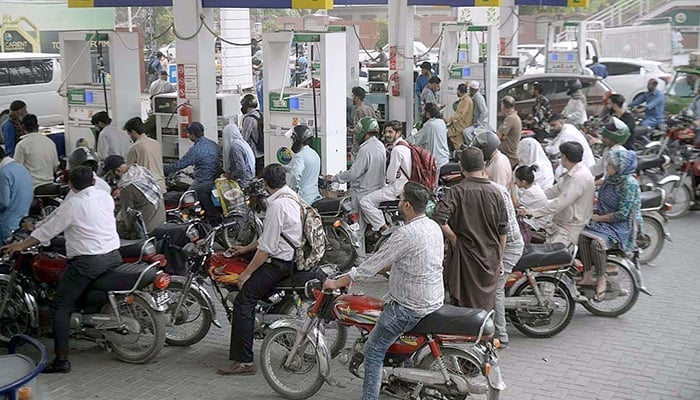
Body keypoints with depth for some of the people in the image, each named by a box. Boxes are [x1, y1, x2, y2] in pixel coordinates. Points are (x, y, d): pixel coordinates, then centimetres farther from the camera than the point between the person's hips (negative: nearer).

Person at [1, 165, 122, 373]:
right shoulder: (106, 197, 8)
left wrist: (22, 245, 10)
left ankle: (62, 358, -7)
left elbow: (48, 229, -3)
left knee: (60, 308, -1)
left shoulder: (72, 204, -10)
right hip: (113, 255, 7)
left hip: (87, 261, -7)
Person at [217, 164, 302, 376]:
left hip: (279, 262, -11)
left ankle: (244, 361, -17)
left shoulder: (277, 205, -20)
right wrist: (246, 249, 25)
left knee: (243, 301, -14)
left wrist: (247, 273, -13)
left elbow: (267, 247, -21)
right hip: (291, 257, 11)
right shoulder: (292, 197, 11)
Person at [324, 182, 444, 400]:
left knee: (374, 351, 0)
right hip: (434, 299, 9)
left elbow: (374, 264, -20)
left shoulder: (406, 234, -24)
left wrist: (336, 283, -11)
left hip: (410, 308, -9)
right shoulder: (434, 226, 4)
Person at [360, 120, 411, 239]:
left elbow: (390, 176, -19)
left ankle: (383, 228, -12)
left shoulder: (397, 150, -20)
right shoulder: (406, 145, 13)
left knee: (365, 201, -17)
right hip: (406, 185, 11)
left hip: (397, 189, -11)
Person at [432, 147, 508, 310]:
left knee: (463, 305, 7)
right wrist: (499, 259, 14)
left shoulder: (457, 191, -12)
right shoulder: (495, 193, -1)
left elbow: (439, 219, -27)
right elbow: (503, 230, 3)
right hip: (490, 259, 3)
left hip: (465, 256, -3)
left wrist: (455, 239, -12)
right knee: (486, 307, 16)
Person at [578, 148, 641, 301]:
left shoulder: (629, 184, -16)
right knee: (582, 236, -21)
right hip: (603, 219, 7)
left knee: (597, 242, -32)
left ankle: (601, 280, -17)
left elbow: (622, 214, -19)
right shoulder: (609, 178, 8)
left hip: (622, 225, -7)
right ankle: (587, 277, -17)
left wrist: (599, 218, -13)